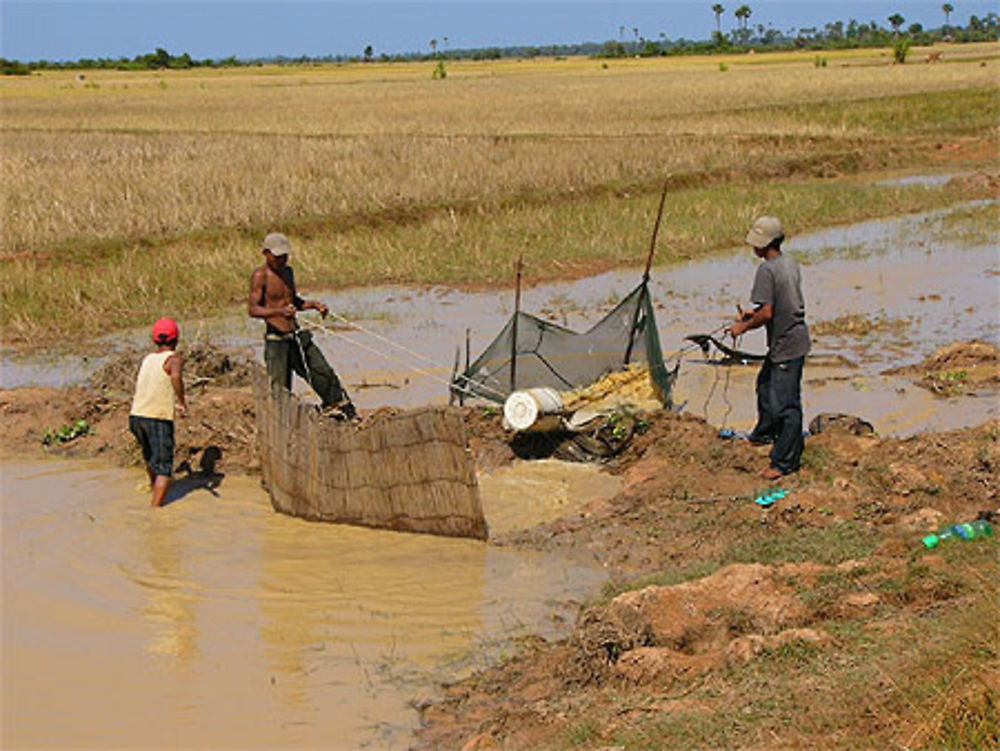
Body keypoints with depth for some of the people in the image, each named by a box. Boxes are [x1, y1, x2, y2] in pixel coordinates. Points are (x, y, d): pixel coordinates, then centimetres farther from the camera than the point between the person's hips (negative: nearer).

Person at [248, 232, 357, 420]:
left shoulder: (287, 272, 14)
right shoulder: (260, 275, -9)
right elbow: (253, 309, -19)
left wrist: (313, 304, 10)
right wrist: (280, 311, -34)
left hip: (297, 336, 7)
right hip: (276, 340, -7)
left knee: (325, 375, 8)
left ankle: (347, 414, 19)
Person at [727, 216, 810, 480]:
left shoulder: (767, 270, -20)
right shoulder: (790, 264, 9)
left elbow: (767, 313, -23)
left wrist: (743, 327, -8)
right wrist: (753, 314, 19)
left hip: (787, 345, -11)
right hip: (795, 336, 11)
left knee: (785, 403, -3)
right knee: (765, 385, 28)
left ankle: (785, 462, 4)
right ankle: (764, 433, 49)